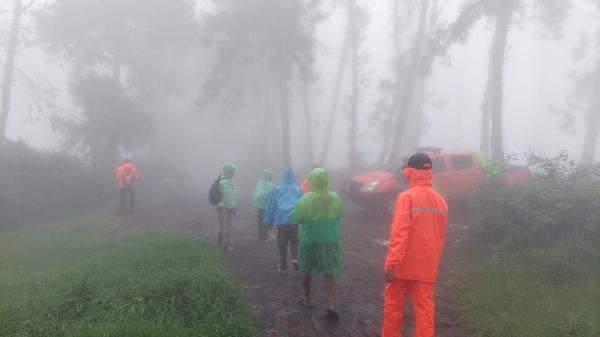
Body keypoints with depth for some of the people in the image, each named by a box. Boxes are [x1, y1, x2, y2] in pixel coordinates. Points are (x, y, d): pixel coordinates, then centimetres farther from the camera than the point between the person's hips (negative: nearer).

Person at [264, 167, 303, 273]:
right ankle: (295, 258, -4)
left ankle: (283, 266, 9)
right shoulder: (298, 189, 7)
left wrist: (268, 220, 12)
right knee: (294, 240, 17)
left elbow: (271, 205, 6)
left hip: (281, 219, -1)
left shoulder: (277, 189, 5)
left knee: (282, 243, 7)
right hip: (294, 219, 1)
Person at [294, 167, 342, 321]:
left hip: (310, 239, -2)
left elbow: (298, 218, -6)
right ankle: (332, 304, -6)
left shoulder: (306, 198, -14)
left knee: (307, 270, 18)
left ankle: (308, 299, 31)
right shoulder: (335, 197, -6)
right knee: (329, 273, 6)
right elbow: (339, 216, 7)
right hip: (330, 239, 2)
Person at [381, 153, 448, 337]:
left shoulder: (407, 197, -13)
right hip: (427, 267, 5)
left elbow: (399, 233, -19)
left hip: (403, 265, -4)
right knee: (424, 308, 7)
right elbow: (440, 237, 10)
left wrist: (391, 263, -19)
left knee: (394, 305, 12)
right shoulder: (440, 200, 5)